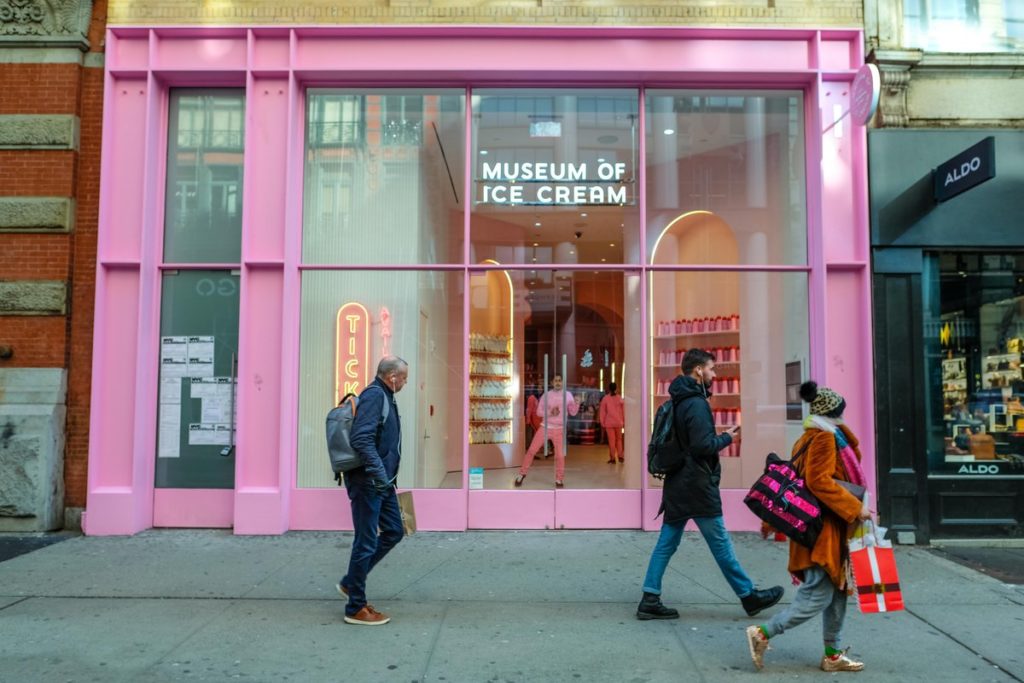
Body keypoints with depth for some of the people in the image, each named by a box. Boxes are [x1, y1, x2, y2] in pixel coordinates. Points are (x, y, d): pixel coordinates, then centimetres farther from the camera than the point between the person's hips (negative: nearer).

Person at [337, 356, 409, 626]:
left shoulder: (384, 396, 15)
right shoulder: (374, 395, -16)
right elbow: (362, 439, -26)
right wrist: (379, 473, -31)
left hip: (381, 482, 10)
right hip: (368, 481, -10)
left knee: (393, 531, 16)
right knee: (366, 542, -2)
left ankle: (350, 583, 26)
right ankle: (356, 608, 10)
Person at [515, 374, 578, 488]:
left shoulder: (567, 395, 0)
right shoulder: (546, 395, -2)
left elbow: (573, 412, 0)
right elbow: (539, 411, -1)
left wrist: (576, 403, -19)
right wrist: (550, 412, -18)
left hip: (559, 429, 0)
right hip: (545, 427, 0)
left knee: (560, 455, -1)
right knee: (531, 450, 0)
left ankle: (559, 479, 16)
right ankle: (522, 474, 14)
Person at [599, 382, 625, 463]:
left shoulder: (605, 398, -4)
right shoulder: (620, 398, 1)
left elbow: (602, 411, -2)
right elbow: (624, 411, 5)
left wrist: (602, 422, 4)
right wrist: (624, 422, 13)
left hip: (609, 423, -2)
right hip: (618, 423, 2)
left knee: (611, 440, 1)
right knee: (619, 439, 14)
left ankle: (612, 457, 1)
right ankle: (620, 456, 10)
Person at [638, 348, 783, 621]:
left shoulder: (677, 402, 12)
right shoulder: (697, 403, -17)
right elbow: (703, 446, -22)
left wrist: (720, 437, 14)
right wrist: (728, 438, -7)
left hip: (676, 485, 9)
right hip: (697, 487, -9)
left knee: (666, 544, 8)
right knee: (720, 544, 5)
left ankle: (650, 600, 9)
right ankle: (749, 596, 20)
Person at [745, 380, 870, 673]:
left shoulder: (809, 438, 15)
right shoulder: (824, 438, -14)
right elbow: (820, 482, -24)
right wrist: (855, 508, -20)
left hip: (829, 529, 10)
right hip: (822, 529, -10)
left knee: (837, 592, 15)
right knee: (818, 596, -8)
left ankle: (832, 654, 22)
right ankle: (762, 633, -5)